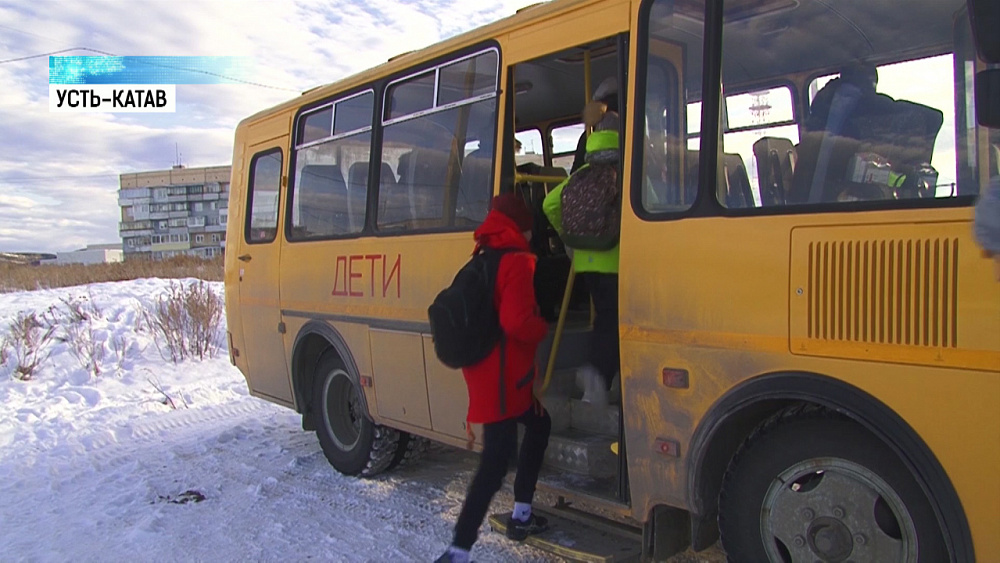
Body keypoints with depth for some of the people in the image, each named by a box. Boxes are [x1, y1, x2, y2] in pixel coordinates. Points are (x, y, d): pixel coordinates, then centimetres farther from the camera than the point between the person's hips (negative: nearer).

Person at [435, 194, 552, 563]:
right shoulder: (517, 263, -14)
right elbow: (518, 322, -25)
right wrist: (545, 329, -6)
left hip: (487, 373, 10)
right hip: (502, 377, -10)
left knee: (539, 424, 26)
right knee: (497, 460, -7)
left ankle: (521, 515, 34)